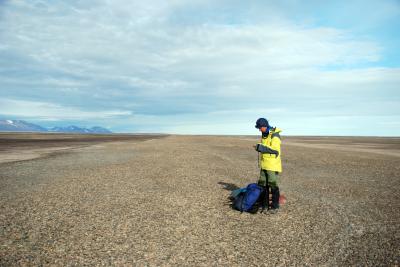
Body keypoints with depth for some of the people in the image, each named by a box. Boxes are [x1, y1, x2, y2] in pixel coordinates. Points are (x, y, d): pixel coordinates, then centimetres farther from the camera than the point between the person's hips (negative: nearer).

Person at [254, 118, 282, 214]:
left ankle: (275, 206, 11)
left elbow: (275, 150, -24)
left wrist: (261, 147, -25)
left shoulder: (274, 135, -15)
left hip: (272, 165, -9)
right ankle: (264, 204, 22)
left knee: (273, 185, -1)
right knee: (263, 184, 11)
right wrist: (259, 147, 8)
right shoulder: (264, 134, 13)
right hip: (264, 164, 9)